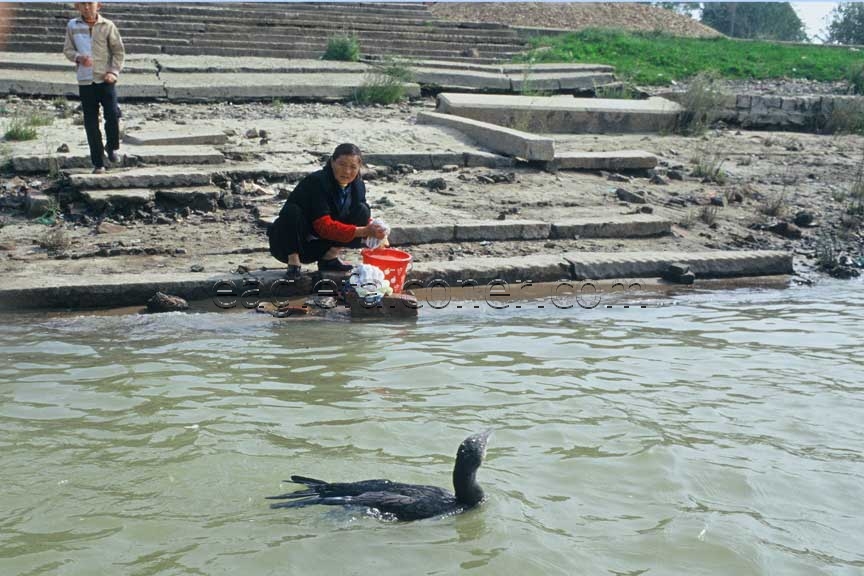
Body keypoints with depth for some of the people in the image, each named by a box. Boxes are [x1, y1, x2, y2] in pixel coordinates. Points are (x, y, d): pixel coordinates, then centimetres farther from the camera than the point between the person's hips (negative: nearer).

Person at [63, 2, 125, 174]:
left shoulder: (107, 26, -2)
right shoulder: (72, 26, 3)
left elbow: (119, 51, 2)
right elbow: (67, 49, 7)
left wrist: (113, 71, -9)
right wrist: (78, 57, -14)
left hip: (105, 79, -1)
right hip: (85, 81, 1)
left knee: (113, 115, -13)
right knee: (91, 123, 2)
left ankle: (112, 147, 17)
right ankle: (98, 163, 10)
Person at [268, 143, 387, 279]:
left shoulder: (358, 186, -2)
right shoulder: (317, 182, -24)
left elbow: (363, 221, 2)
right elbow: (324, 226, -32)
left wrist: (372, 228, -23)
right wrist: (363, 231, -40)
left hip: (317, 245, 6)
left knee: (362, 211, -10)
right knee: (292, 211, -36)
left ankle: (329, 257, -3)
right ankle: (293, 262, -21)